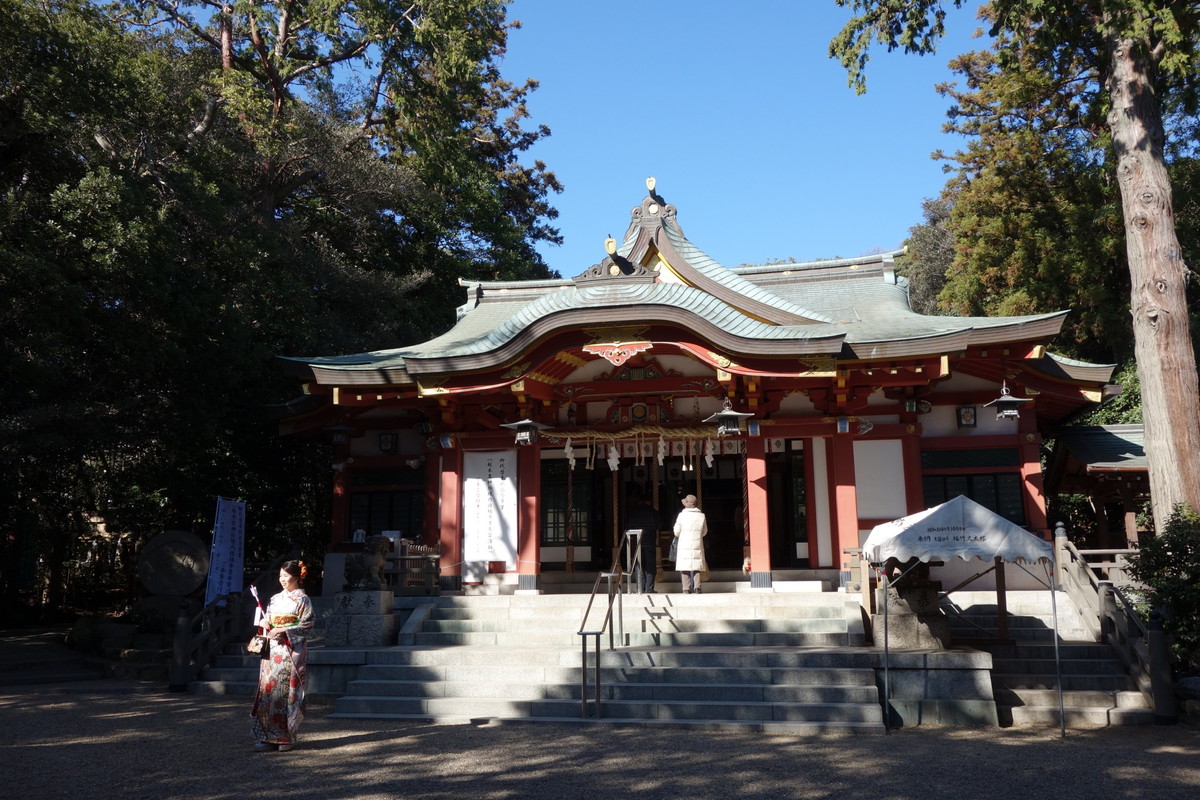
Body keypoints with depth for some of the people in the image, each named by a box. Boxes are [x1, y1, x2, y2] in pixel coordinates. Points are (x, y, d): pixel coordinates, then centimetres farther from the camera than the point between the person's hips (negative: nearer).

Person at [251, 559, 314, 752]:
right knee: (269, 689, -1)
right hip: (273, 650, 5)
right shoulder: (275, 599, 16)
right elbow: (267, 621, 20)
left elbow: (306, 625, -8)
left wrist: (283, 631, -15)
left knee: (287, 692, -4)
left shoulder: (303, 600, -1)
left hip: (292, 651, -5)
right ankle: (268, 737, 4)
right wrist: (265, 624, -3)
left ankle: (287, 737, 4)